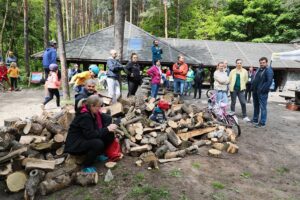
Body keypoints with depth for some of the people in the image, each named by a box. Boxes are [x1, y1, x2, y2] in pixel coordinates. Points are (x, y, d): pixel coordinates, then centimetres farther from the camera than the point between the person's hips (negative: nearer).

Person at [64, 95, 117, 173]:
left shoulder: (93, 112, -2)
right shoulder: (84, 116, -27)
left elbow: (107, 118, 1)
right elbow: (90, 134, -31)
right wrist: (107, 129, -27)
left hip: (86, 139, 8)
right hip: (75, 144, -8)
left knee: (110, 135, -7)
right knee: (98, 143, -34)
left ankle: (98, 154, 11)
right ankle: (86, 166, -11)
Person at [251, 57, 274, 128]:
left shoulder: (269, 70, -10)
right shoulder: (258, 69, 16)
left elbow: (269, 81, -20)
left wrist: (263, 89, -22)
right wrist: (252, 87, 13)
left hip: (262, 92, -9)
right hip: (255, 91, 9)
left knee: (262, 107, -3)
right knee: (256, 106, 17)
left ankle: (262, 123, 3)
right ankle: (255, 119, 29)